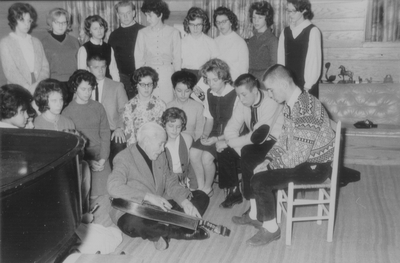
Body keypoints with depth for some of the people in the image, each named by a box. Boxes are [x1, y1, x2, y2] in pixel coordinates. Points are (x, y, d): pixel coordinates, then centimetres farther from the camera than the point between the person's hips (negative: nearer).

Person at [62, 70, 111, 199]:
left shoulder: (98, 107, 9)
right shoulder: (67, 112, 1)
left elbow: (105, 133, 9)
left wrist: (103, 158, -3)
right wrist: (88, 161, -8)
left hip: (100, 156, 2)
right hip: (80, 158, -2)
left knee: (105, 193, -9)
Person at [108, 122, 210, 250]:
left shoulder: (160, 156, 7)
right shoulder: (124, 158, -16)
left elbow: (170, 183, 8)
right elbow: (114, 187, -32)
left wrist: (184, 201, -12)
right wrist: (149, 196, -38)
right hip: (134, 213, -7)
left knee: (201, 197, 0)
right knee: (133, 223, -43)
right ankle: (182, 232, -19)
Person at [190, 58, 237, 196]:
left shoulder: (235, 95, -15)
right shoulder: (209, 94, 7)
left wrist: (217, 139, -21)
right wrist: (205, 135, -5)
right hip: (214, 133, 6)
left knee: (206, 157, -23)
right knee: (194, 152, -16)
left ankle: (207, 188, 3)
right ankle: (201, 187, 1)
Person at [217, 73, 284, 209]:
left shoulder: (270, 102, -27)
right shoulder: (243, 101, -5)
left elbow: (259, 136, -31)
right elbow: (232, 128, -4)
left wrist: (229, 143, -26)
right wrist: (236, 145, -24)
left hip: (274, 142, -7)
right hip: (253, 140, 7)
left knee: (248, 156, -31)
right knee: (225, 150, -10)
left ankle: (254, 201, -16)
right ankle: (233, 192, 5)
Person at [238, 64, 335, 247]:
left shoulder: (307, 110, -29)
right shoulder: (290, 104, 2)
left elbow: (297, 157, -30)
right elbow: (284, 138, 13)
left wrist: (269, 166, -16)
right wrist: (267, 160, 1)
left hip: (315, 166, -10)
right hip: (299, 157, 10)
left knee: (260, 181, -18)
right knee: (254, 166, 14)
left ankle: (271, 229, 3)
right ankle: (257, 215, 30)